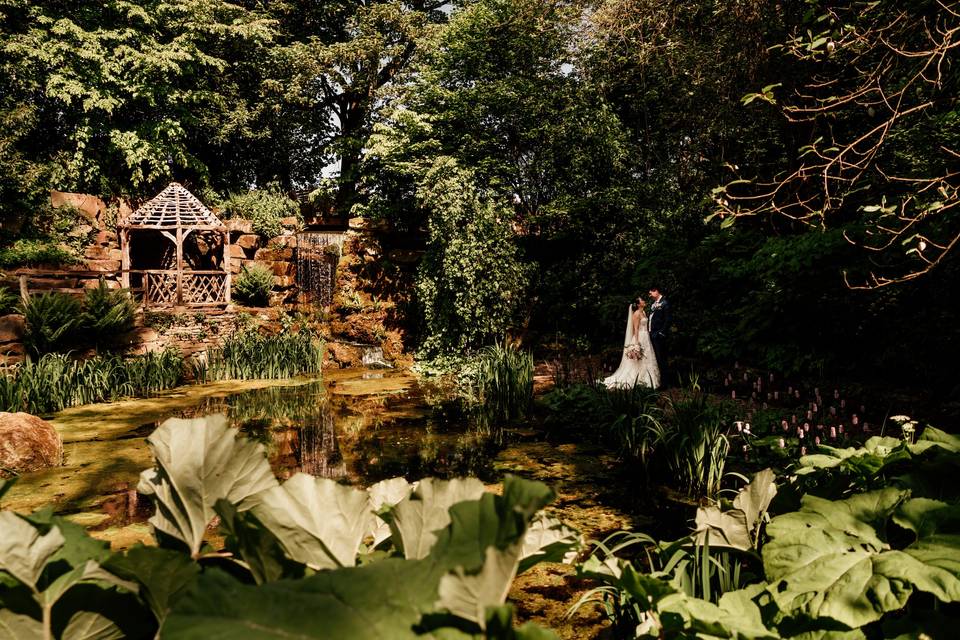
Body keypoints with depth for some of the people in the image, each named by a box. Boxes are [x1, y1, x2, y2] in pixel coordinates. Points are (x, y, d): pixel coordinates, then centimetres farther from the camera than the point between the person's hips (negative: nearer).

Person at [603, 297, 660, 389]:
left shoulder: (643, 312, 14)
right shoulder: (636, 314, -13)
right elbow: (635, 329, -16)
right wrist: (636, 343, -20)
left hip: (646, 338, 9)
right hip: (639, 338, -9)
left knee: (645, 360, 10)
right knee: (638, 361, -4)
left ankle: (643, 380, 16)